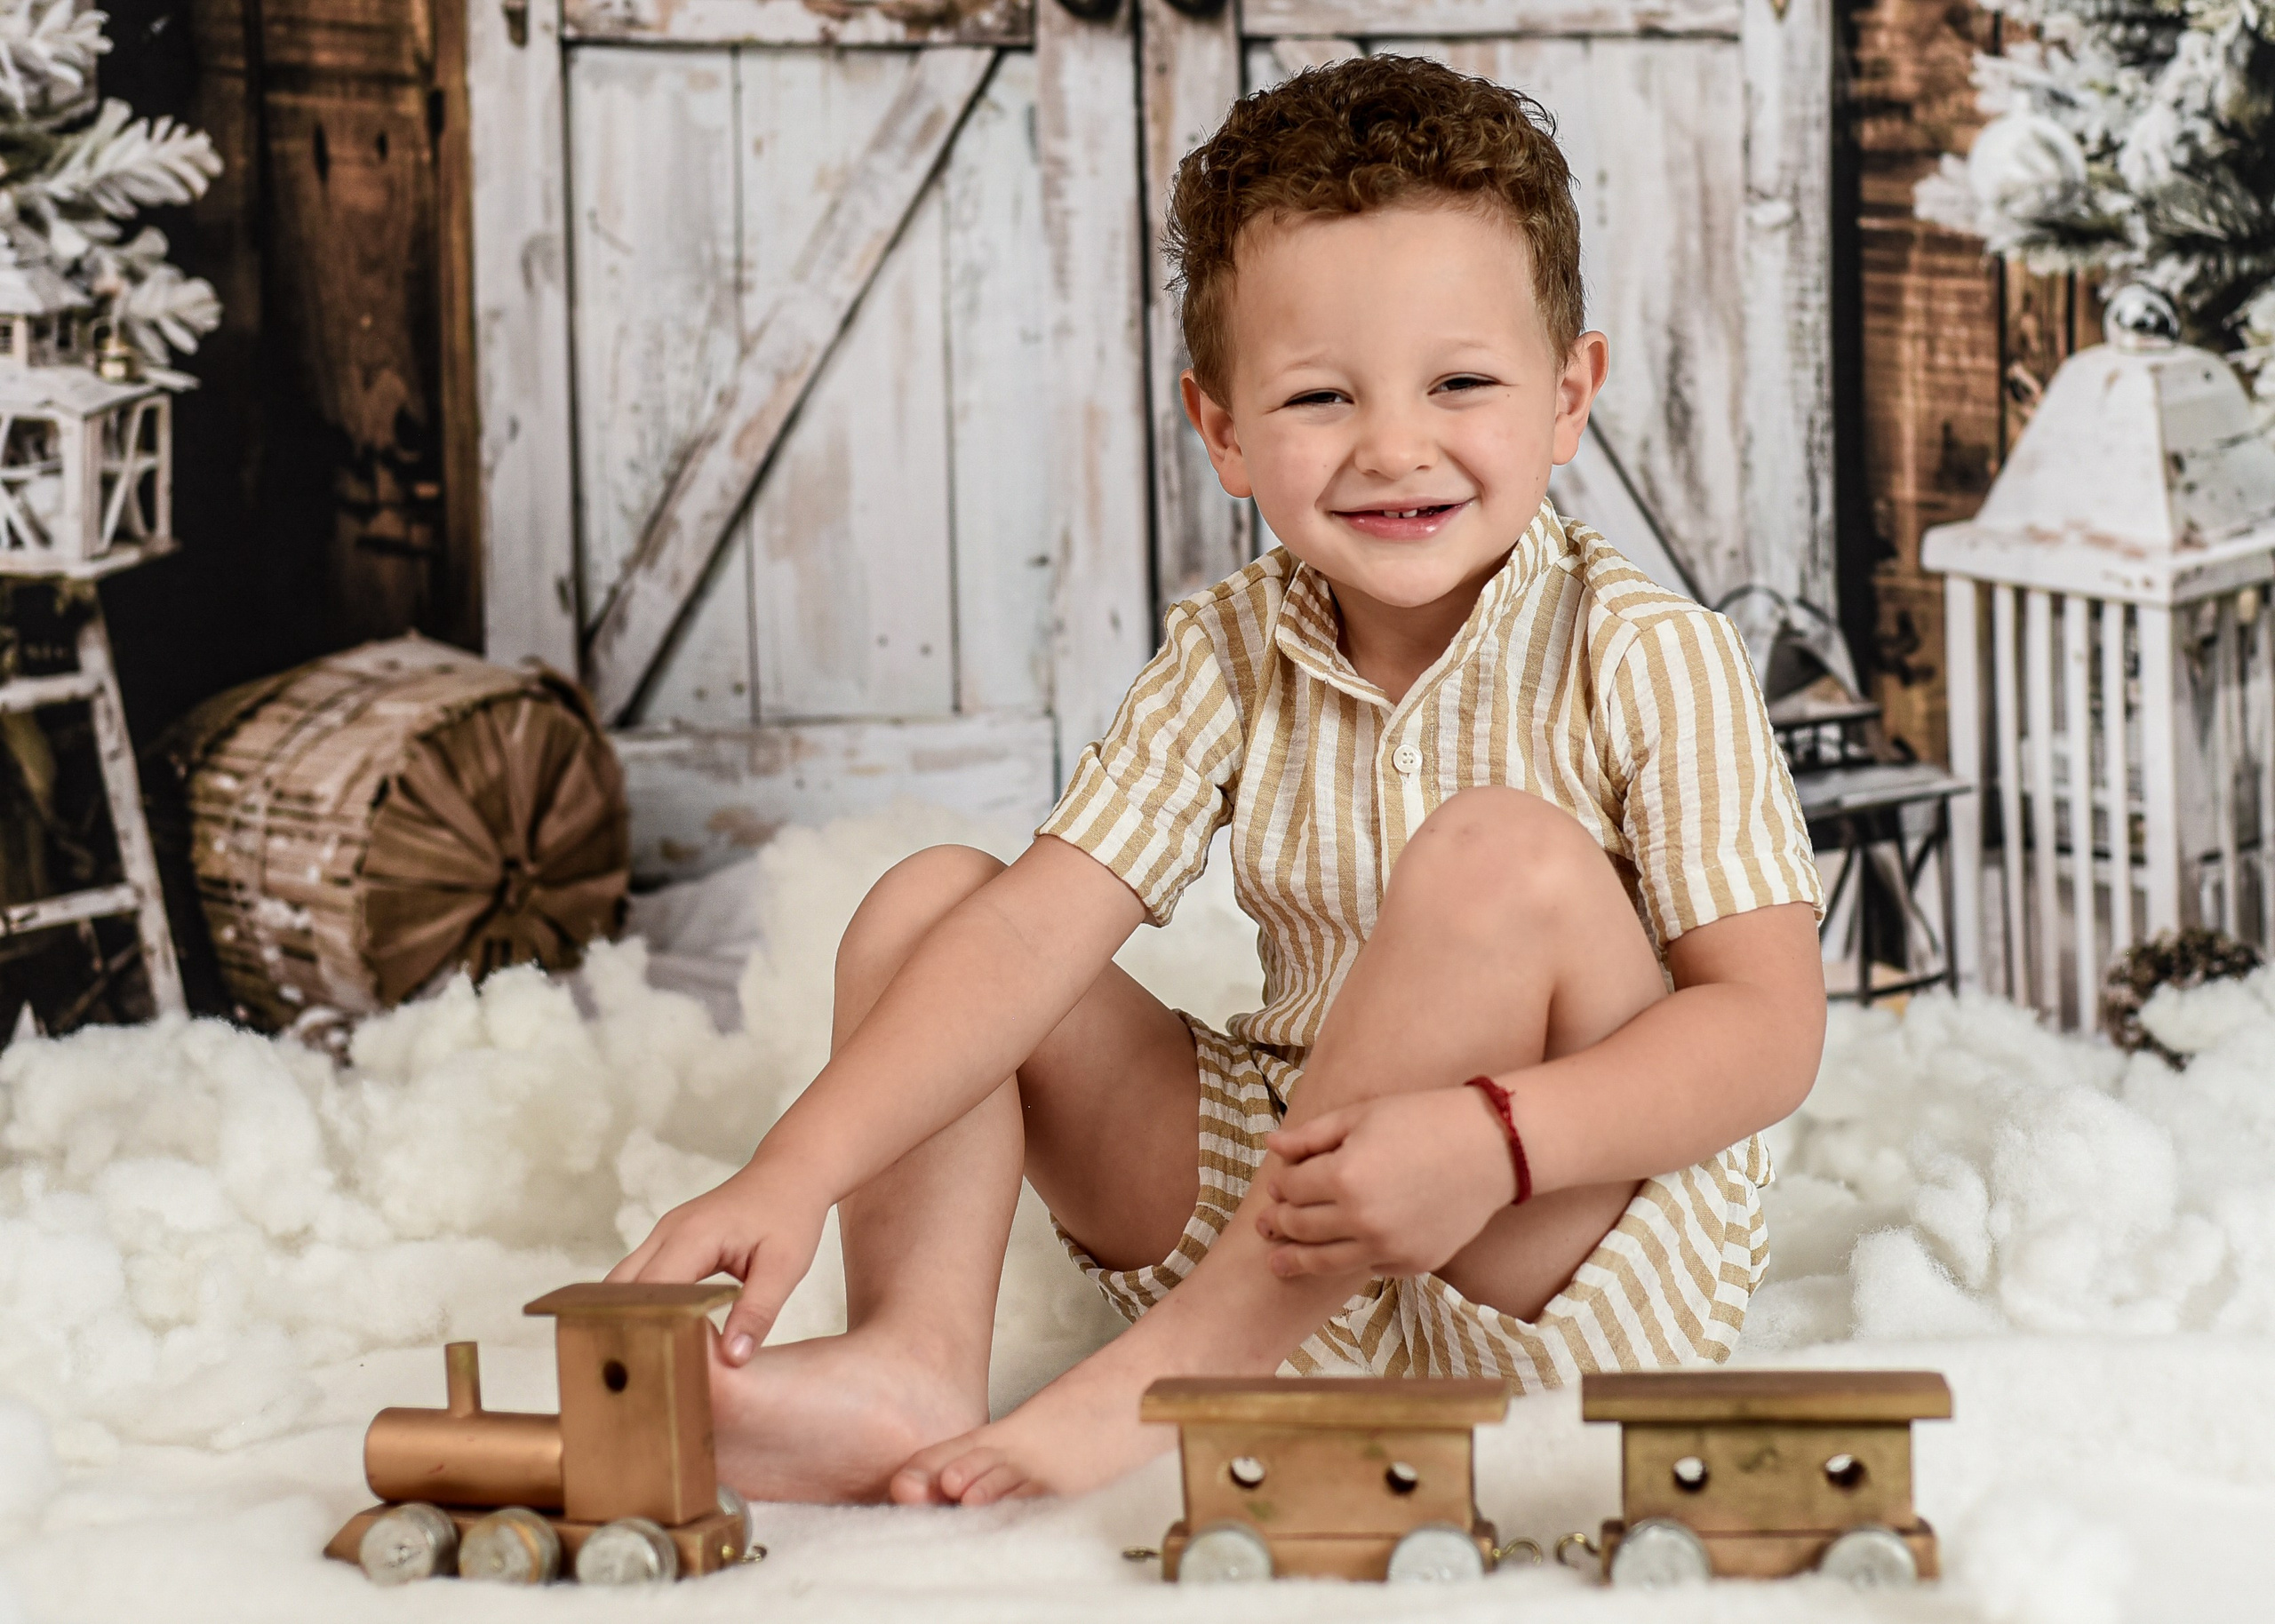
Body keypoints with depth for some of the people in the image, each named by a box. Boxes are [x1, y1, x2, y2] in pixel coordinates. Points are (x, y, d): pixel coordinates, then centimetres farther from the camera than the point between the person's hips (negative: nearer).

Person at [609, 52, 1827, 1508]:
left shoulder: (1645, 660, -14)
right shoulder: (1232, 663, -2)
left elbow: (1769, 1025, -20)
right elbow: (1038, 925, -11)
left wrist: (1493, 1137, -37)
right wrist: (797, 1174, -24)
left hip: (1583, 1264, -5)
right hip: (1291, 1192, 5)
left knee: (1506, 857, -32)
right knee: (929, 897, -1)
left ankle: (1178, 1373, -27)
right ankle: (918, 1356, -21)